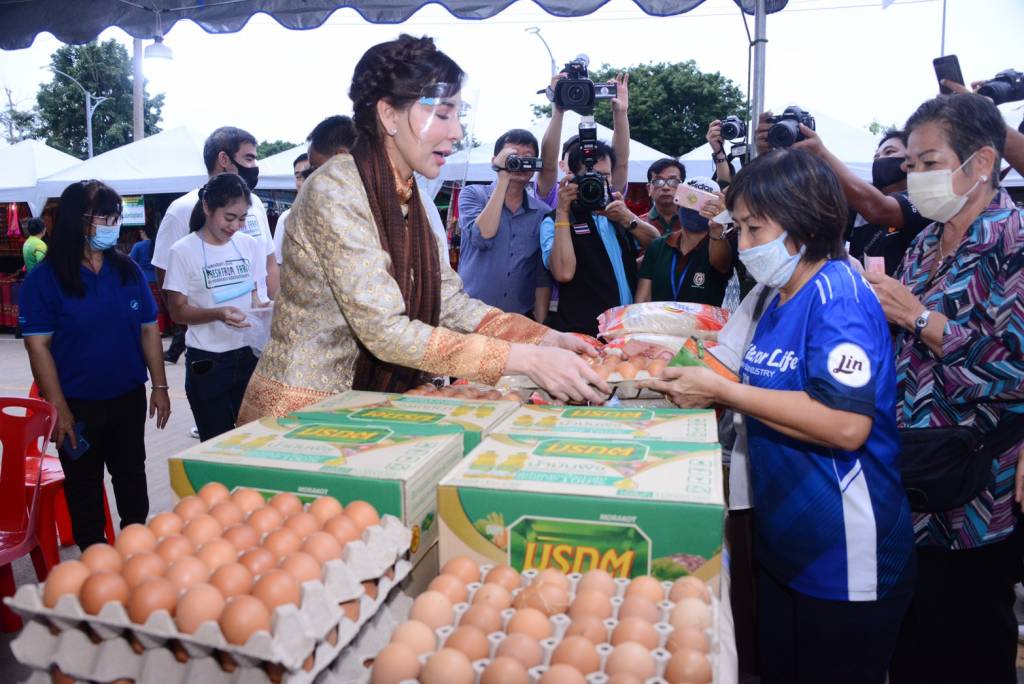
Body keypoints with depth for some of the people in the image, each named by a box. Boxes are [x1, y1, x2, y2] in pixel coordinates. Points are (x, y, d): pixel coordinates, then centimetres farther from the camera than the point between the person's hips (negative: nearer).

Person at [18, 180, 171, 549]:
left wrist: (159, 386, 2)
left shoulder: (127, 270, 0)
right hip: (79, 405, -3)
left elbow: (148, 330, 4)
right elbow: (38, 345, -13)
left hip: (129, 398, 4)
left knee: (131, 474, 19)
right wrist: (58, 407, -15)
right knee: (84, 485, 12)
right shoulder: (45, 277, -11)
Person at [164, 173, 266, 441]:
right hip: (206, 361, -3)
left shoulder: (249, 245, 4)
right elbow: (178, 311, -5)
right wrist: (218, 314, -23)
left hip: (248, 355, 3)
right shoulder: (184, 251, -7)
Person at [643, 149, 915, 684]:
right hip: (782, 542, 9)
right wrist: (696, 379, -1)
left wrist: (720, 390, -25)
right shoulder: (782, 298, 8)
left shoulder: (838, 295, -19)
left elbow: (847, 424, -30)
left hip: (842, 563, -9)